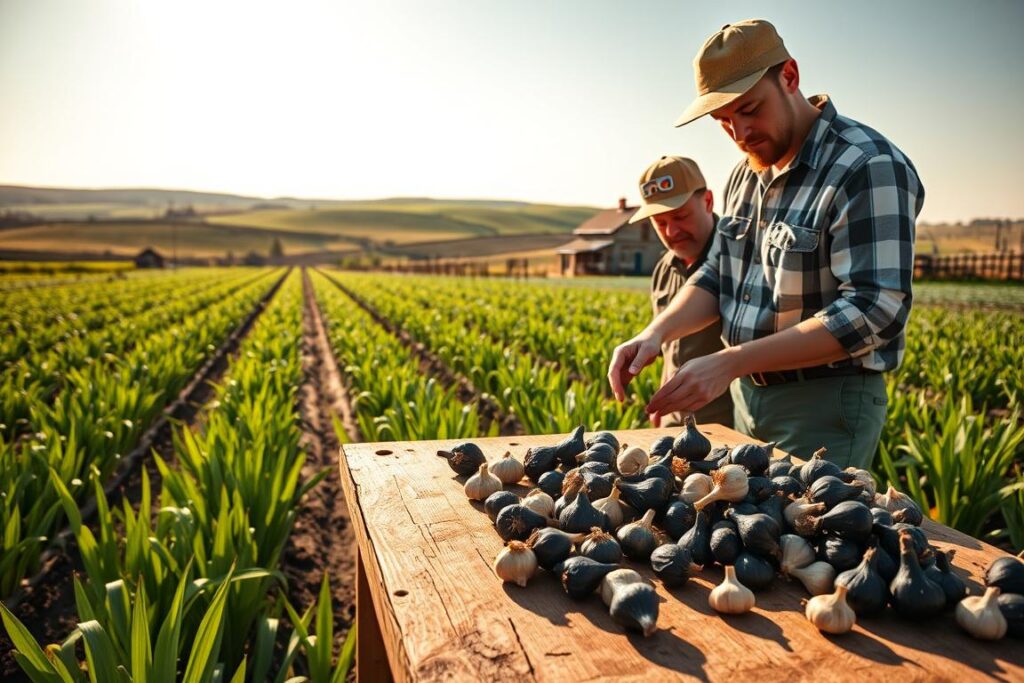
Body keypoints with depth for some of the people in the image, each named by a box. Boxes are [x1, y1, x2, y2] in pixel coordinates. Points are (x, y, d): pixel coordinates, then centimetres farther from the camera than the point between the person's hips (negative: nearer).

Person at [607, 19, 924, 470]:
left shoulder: (869, 167, -18)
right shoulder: (747, 174, 8)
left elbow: (874, 312, -25)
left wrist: (730, 362, -30)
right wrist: (656, 332, -10)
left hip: (826, 406, -8)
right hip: (746, 396, 8)